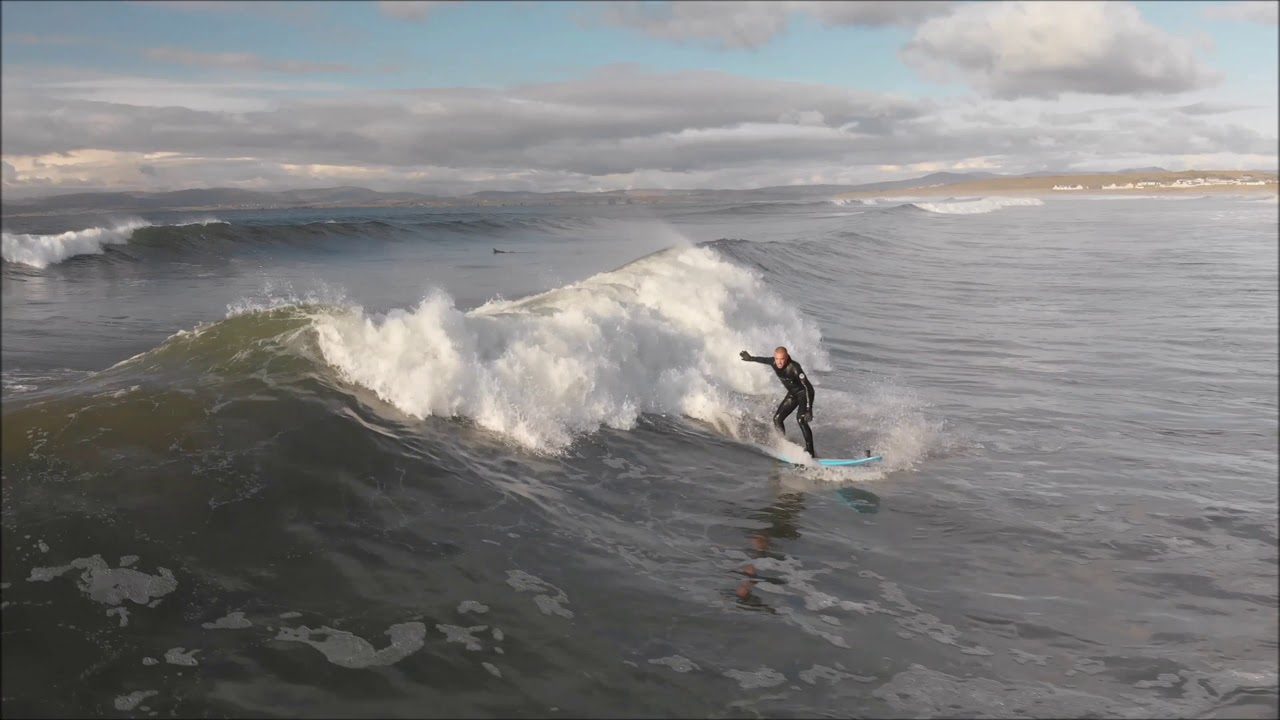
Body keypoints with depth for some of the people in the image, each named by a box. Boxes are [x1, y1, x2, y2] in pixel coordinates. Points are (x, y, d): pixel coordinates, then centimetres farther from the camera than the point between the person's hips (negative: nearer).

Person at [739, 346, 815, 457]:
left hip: (804, 393, -7)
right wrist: (751, 358, 27)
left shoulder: (794, 367, -33)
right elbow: (764, 359, 12)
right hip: (792, 394, 8)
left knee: (801, 419, -26)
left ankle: (810, 452, -26)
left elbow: (807, 387, -34)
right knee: (777, 418, 0)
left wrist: (809, 409, -40)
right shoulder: (774, 362, -14)